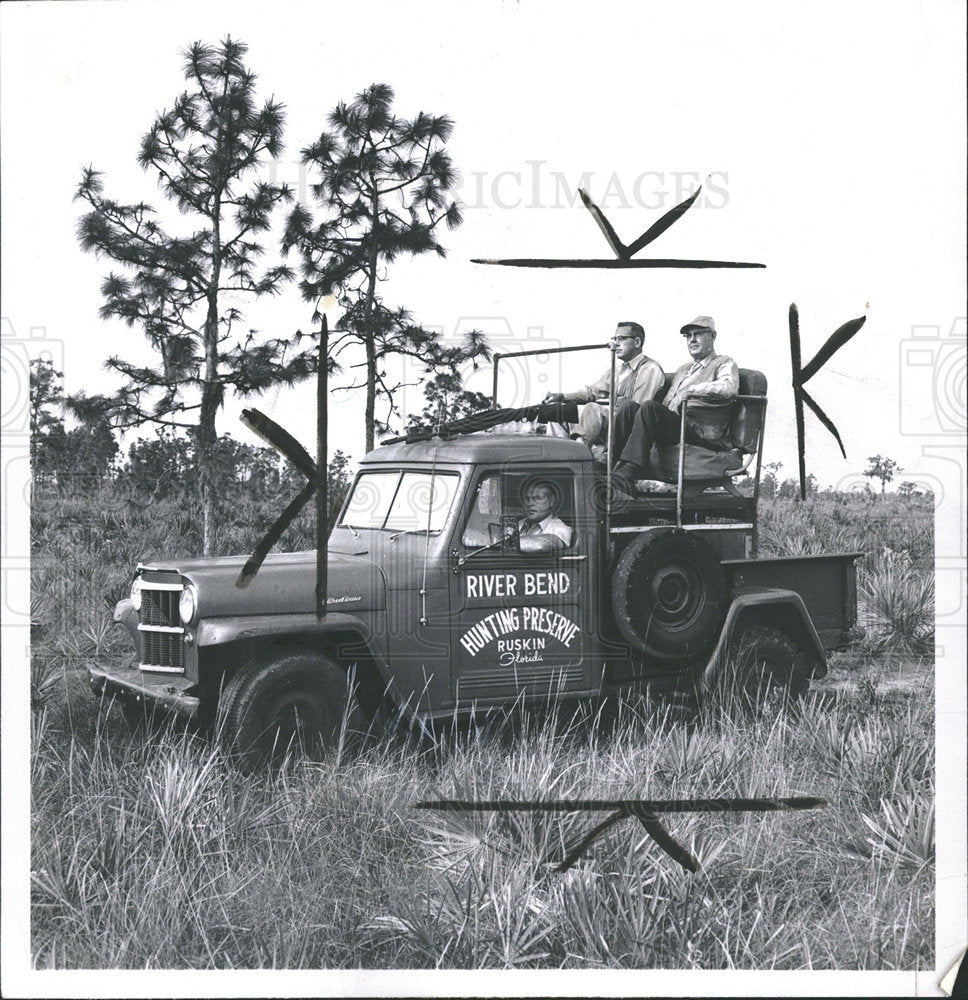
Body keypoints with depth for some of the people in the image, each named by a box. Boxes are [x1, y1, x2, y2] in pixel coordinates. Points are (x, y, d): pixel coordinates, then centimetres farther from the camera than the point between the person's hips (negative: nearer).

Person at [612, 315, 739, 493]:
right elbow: (666, 405, 26)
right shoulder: (682, 370, 33)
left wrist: (689, 391, -20)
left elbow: (730, 388, -15)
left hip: (704, 435, -7)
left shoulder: (724, 363, 9)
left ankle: (628, 471, -36)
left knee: (650, 407, -29)